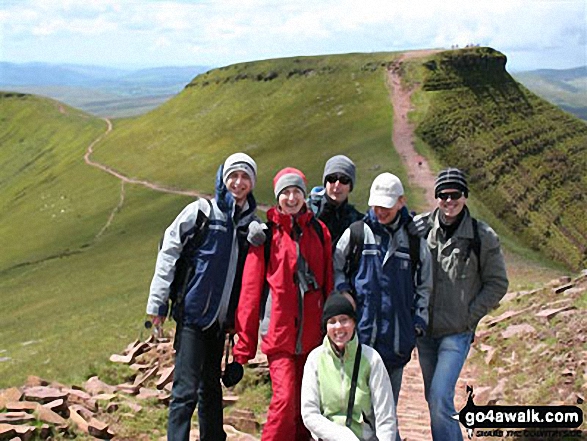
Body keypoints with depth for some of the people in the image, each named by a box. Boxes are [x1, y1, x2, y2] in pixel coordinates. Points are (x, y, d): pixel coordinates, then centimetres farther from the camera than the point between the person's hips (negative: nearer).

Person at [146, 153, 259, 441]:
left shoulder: (251, 223, 10)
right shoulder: (201, 211, -5)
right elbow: (168, 252, -6)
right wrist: (158, 303, -10)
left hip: (220, 320, 5)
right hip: (193, 314, -5)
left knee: (211, 388, 16)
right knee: (186, 389, -9)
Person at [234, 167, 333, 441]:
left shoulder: (318, 231, 10)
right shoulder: (267, 233, 1)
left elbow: (328, 282, 13)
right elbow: (251, 287, 0)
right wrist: (244, 344, -3)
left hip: (311, 332, 3)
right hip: (278, 331, -3)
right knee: (285, 399, -14)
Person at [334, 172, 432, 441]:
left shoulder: (415, 241, 8)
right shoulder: (355, 233, 3)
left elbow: (424, 285, 16)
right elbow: (335, 269, 15)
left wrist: (419, 322, 8)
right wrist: (343, 291, -1)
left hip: (397, 335, 2)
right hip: (360, 331, -1)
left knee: (388, 404, 10)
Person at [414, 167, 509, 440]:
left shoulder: (483, 237, -6)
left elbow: (498, 284, 2)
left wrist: (470, 316, -6)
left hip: (458, 332, -3)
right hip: (424, 329, 4)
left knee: (440, 397, -15)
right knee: (434, 398, 15)